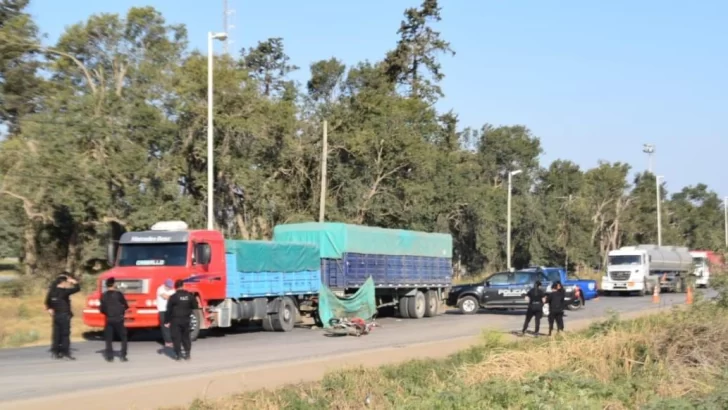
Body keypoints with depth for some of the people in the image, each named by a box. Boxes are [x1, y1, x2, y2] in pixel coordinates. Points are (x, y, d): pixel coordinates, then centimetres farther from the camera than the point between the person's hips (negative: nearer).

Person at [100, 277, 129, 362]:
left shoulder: (103, 296, 1)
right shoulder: (118, 294, -7)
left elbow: (102, 309, 4)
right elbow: (126, 306, -2)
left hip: (109, 320, 2)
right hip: (119, 319, -2)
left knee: (108, 339, 10)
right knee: (123, 337, 10)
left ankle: (110, 357, 5)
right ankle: (123, 356, 3)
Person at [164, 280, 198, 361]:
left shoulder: (173, 297, -10)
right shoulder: (190, 296, -1)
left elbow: (169, 310, -7)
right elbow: (195, 307, 8)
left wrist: (166, 321, 0)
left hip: (175, 320, -3)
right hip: (186, 320, 3)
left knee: (176, 337, 4)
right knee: (186, 337, 14)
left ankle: (178, 354, 3)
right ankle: (187, 354, 12)